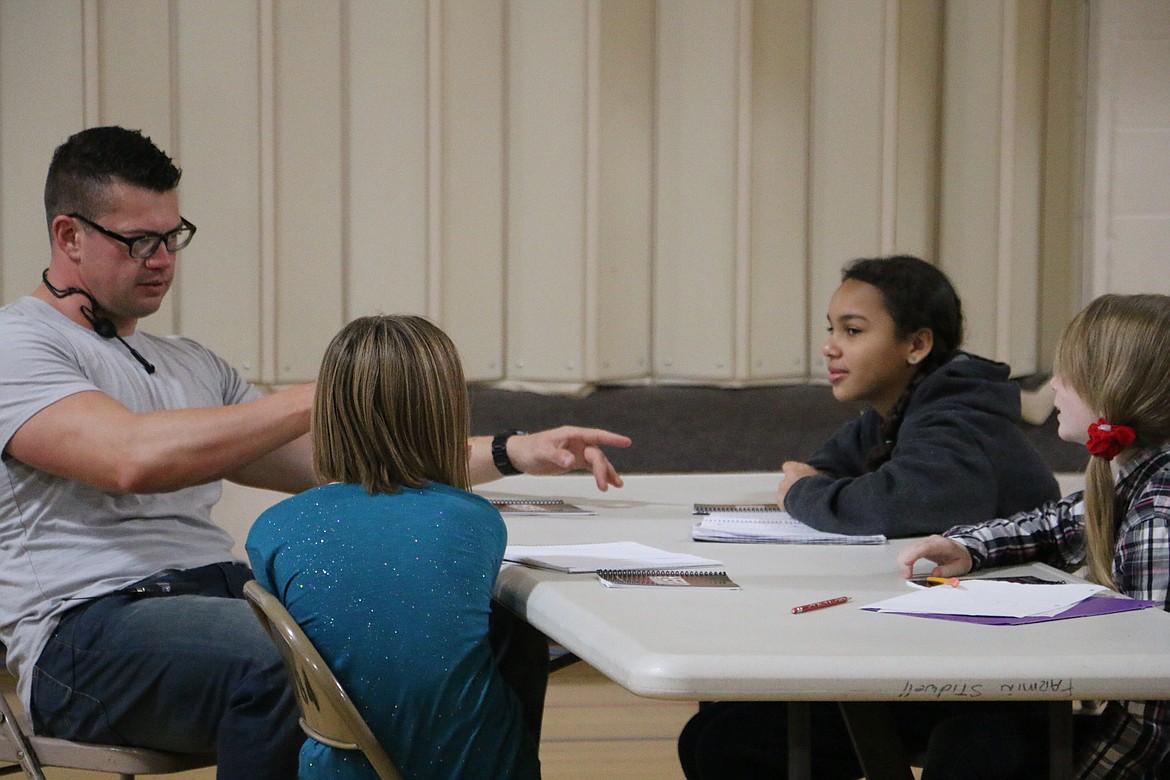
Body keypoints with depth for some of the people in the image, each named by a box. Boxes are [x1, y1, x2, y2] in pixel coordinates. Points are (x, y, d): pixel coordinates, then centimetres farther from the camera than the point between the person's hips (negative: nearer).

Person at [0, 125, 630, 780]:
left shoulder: (191, 366, 26)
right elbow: (133, 457, -18)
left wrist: (507, 454, 12)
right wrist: (324, 399, -16)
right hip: (86, 627, -7)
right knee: (284, 662, -39)